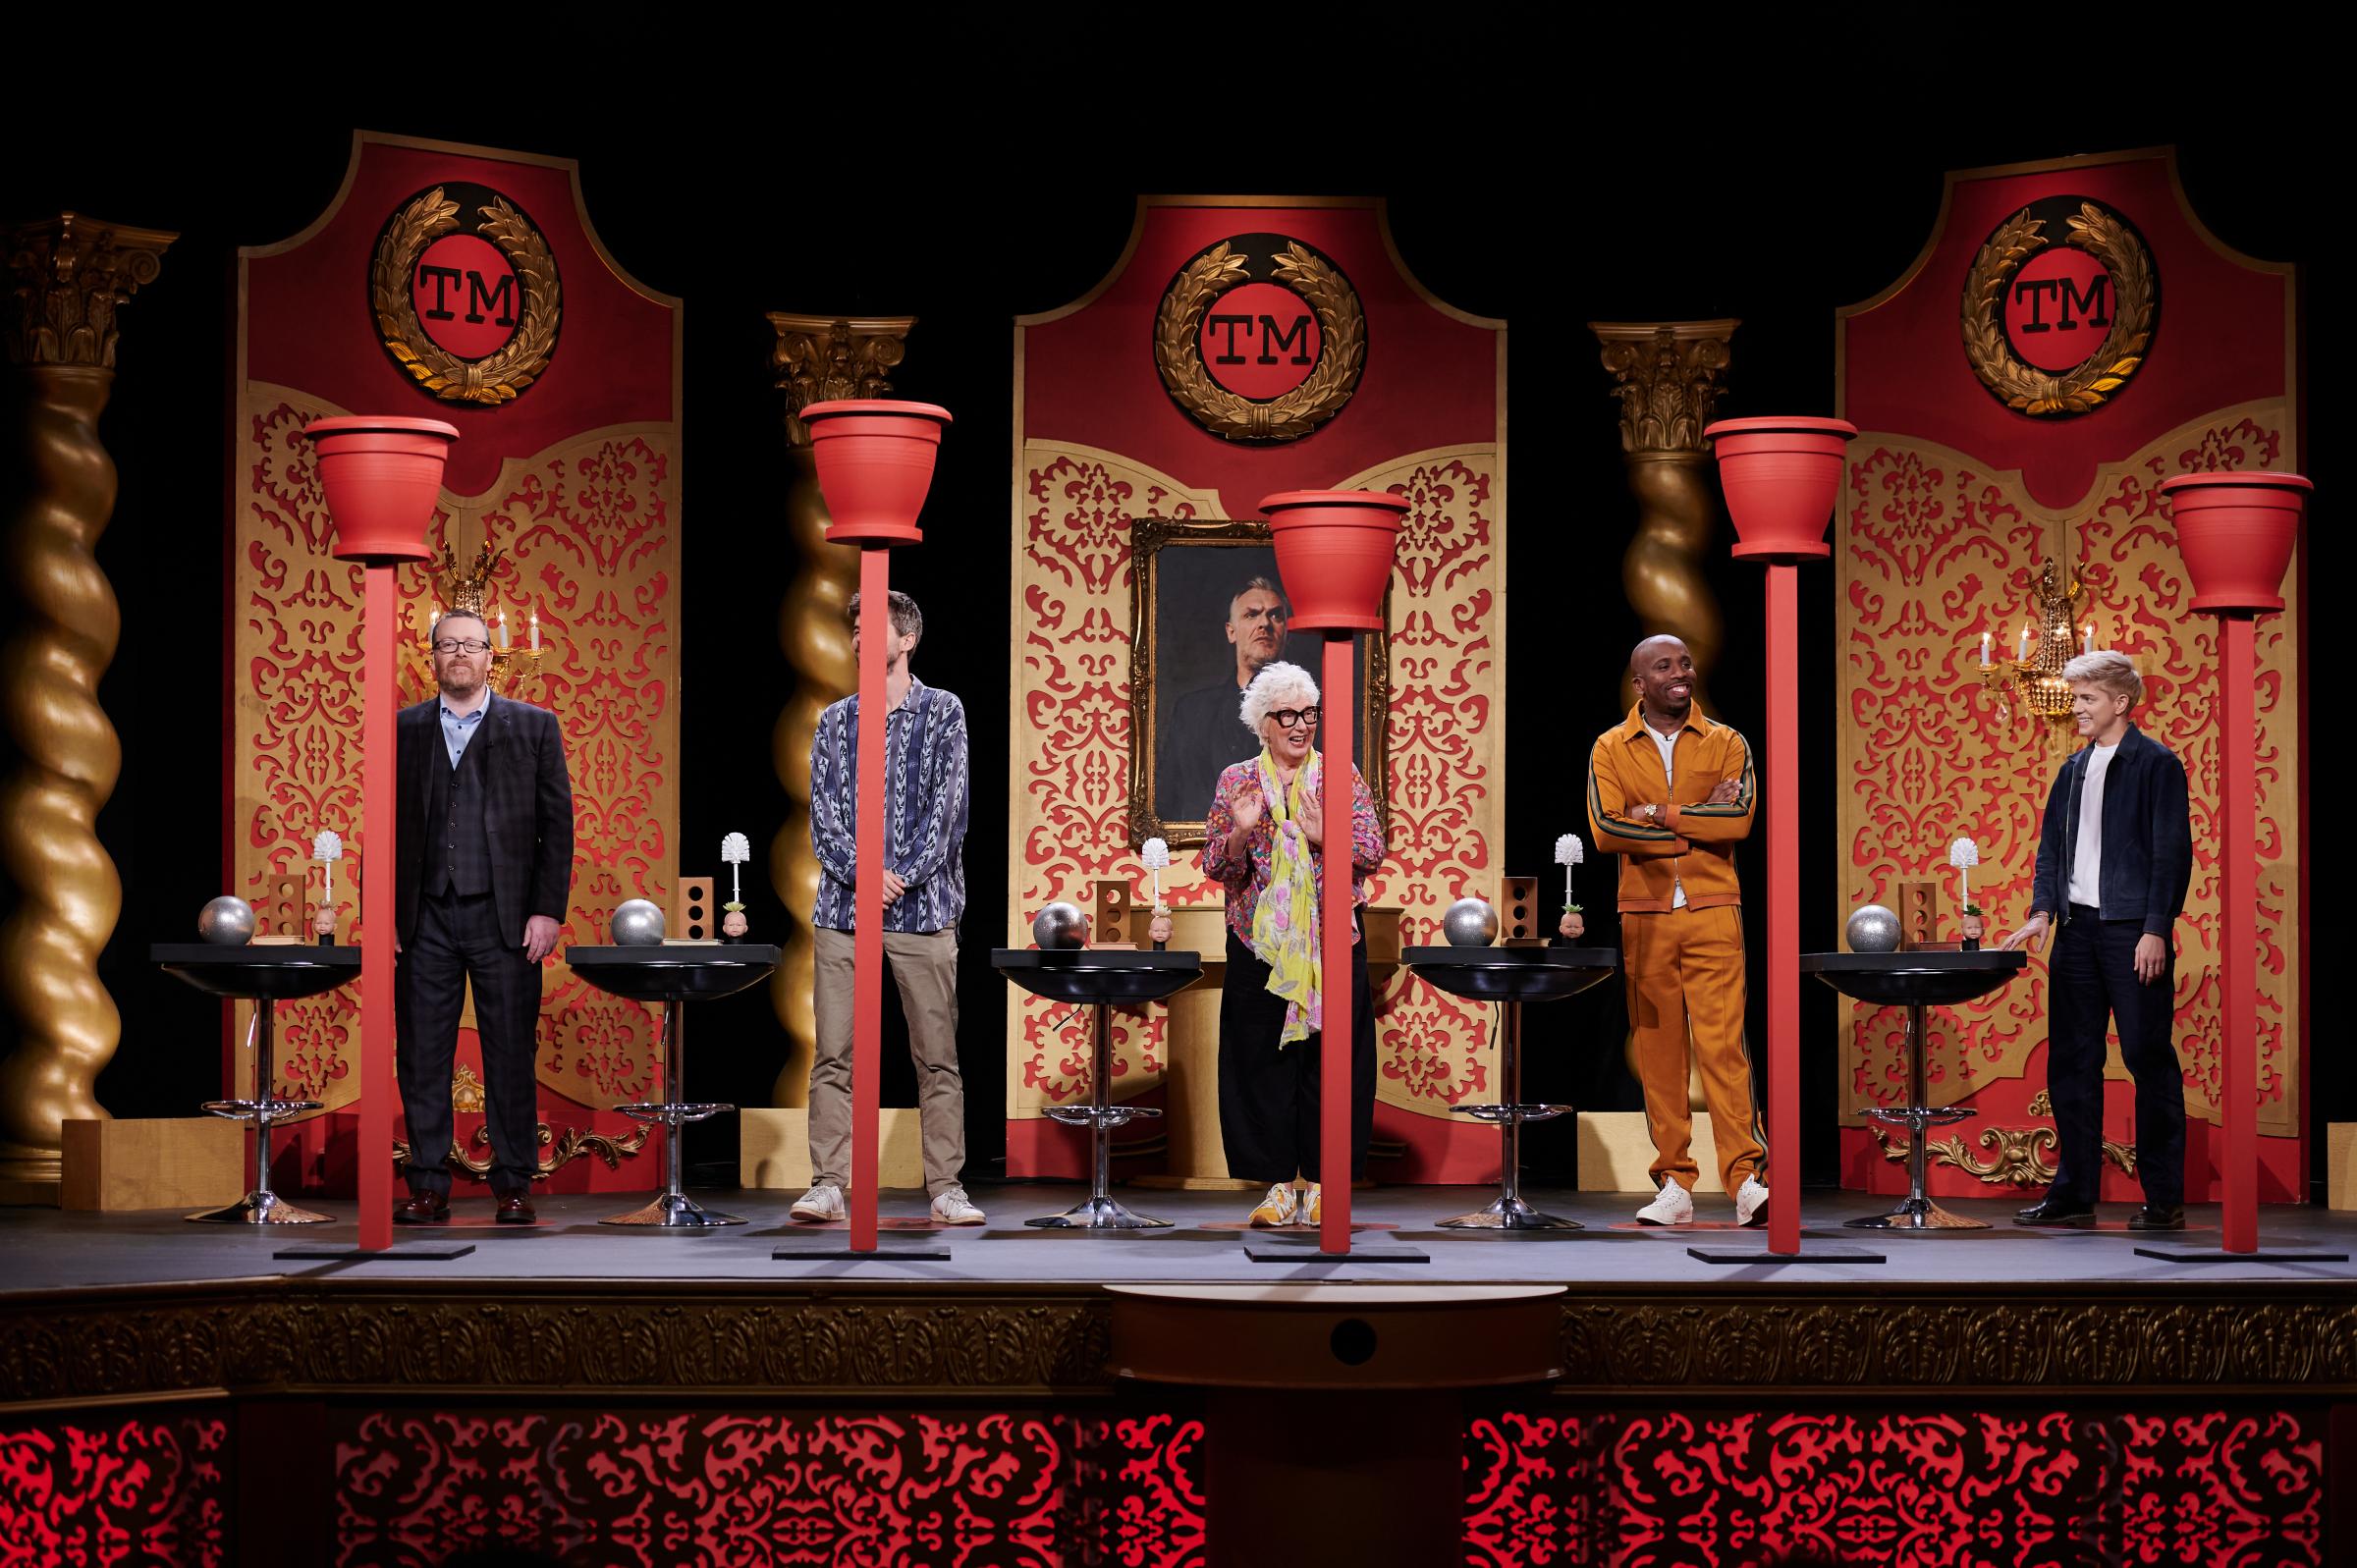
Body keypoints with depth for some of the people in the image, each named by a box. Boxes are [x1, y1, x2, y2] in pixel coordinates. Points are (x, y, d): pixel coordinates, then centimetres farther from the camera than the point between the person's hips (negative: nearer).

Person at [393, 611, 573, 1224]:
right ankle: (428, 1188, 9)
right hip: (424, 920, 2)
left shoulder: (534, 727, 7)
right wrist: (380, 914, 2)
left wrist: (547, 911, -5)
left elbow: (557, 825, 3)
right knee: (422, 1058, 2)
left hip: (504, 918, -2)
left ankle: (514, 1188, 7)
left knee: (511, 1058, 0)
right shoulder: (403, 730, 11)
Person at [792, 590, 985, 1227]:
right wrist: (860, 872, -11)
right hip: (842, 910, 2)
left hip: (922, 909, -2)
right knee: (833, 1055, -1)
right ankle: (827, 1186, 1)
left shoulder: (942, 713, 6)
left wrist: (904, 877, -13)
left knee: (937, 1057, -1)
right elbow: (823, 812, 5)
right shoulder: (835, 721, 13)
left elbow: (947, 805, -3)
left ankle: (947, 1187, 3)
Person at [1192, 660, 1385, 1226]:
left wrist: (1323, 836, -17)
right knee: (1262, 1059, -1)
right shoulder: (1235, 781, 7)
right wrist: (1240, 830, -16)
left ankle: (1318, 1181, 7)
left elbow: (1373, 854, 0)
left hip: (1332, 940, -1)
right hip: (1259, 941, 1)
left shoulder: (1341, 774, 5)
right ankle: (1279, 1183, 6)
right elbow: (1216, 868, 3)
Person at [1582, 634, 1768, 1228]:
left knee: (1722, 1041, -10)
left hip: (1712, 914, -1)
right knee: (1657, 1047, 2)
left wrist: (1659, 812, -9)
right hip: (1644, 914, 1)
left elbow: (1740, 819, -8)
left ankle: (1746, 1178, -11)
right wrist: (1699, 821, -8)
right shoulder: (1611, 748, 7)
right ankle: (1674, 1185, 5)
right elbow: (1606, 829, -8)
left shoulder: (1725, 743, 8)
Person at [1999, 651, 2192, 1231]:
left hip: (2132, 930, -7)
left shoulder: (2157, 764, -4)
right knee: (2070, 1062, 6)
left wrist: (2155, 930, -14)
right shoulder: (2073, 769, 16)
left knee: (2149, 1058, -3)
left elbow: (2172, 852, -8)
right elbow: (2051, 848, 17)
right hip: (2078, 927, 7)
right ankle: (2073, 1193, 12)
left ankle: (2164, 1198, 2)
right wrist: (2043, 911, 3)